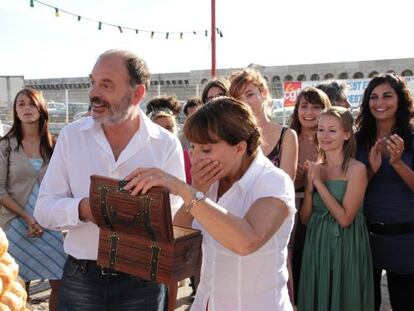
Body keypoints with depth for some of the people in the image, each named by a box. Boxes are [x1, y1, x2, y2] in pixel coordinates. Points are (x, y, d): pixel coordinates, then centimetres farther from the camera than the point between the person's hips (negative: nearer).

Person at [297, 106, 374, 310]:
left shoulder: (356, 169, -11)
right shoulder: (314, 168, 3)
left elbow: (345, 219, -18)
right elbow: (305, 219, 4)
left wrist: (319, 183, -17)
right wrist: (309, 188, -11)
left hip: (345, 246, -5)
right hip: (316, 244, 5)